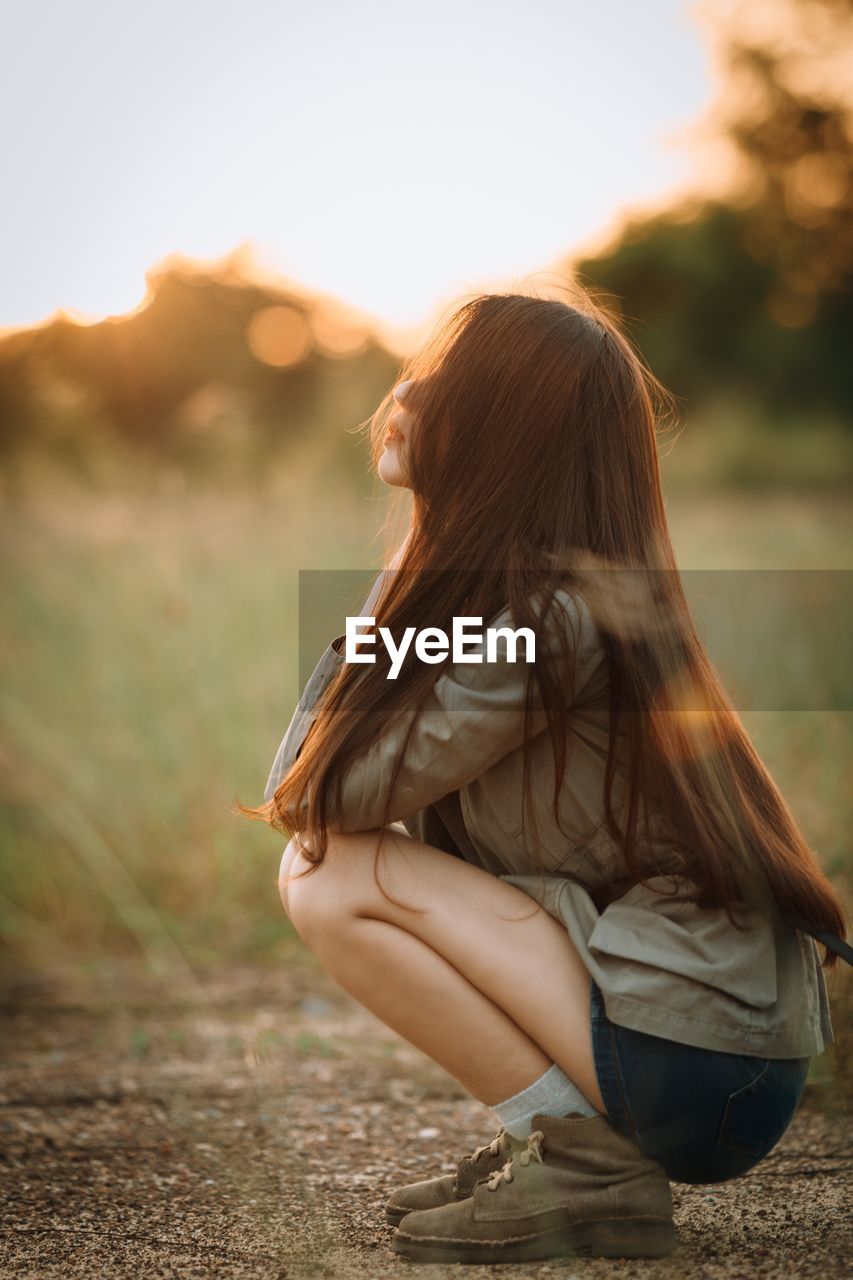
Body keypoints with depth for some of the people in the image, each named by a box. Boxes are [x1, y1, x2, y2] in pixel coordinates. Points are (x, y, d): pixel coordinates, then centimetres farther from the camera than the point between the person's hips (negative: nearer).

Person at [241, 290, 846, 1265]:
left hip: (698, 1065, -9)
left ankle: (592, 1167, -6)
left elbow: (308, 798, -14)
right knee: (322, 859, 11)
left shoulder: (546, 617, -19)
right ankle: (553, 1137, 12)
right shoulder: (550, 589, 10)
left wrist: (382, 603, -1)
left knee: (334, 880, -11)